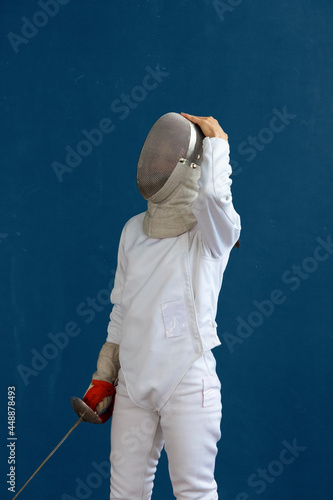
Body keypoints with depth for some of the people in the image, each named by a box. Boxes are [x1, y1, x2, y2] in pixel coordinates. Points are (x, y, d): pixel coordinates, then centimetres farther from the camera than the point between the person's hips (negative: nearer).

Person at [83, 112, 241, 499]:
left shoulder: (211, 233, -10)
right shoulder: (133, 231, 6)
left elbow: (214, 194, -36)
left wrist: (215, 142, -18)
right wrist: (104, 377, 14)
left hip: (188, 384, -5)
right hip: (133, 381, 6)